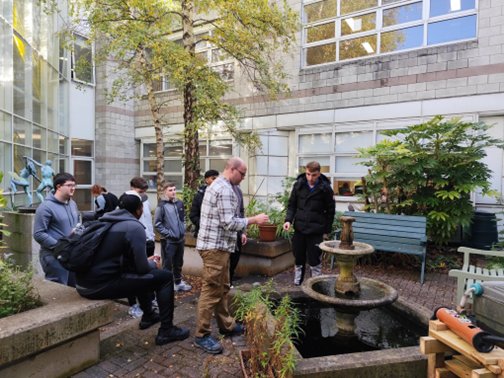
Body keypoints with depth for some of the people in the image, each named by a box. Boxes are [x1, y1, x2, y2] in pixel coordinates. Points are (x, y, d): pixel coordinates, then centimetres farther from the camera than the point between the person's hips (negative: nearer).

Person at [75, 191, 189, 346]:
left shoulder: (106, 221, 13)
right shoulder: (135, 227, -12)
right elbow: (142, 267, -13)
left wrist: (147, 261, 24)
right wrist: (154, 264, 9)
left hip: (83, 284, 9)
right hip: (101, 285, -9)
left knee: (139, 274, 31)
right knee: (165, 277, 0)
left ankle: (148, 316, 44)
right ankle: (166, 331, 10)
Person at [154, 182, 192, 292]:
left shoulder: (180, 203, 6)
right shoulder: (162, 206, -10)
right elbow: (157, 224, -11)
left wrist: (183, 229, 8)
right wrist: (168, 233, -13)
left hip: (180, 239, 6)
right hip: (168, 241, -6)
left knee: (178, 263, 19)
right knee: (168, 265, 3)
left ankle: (178, 282, 33)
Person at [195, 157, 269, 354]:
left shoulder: (218, 185, 16)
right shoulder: (225, 189, -17)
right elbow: (229, 223, -22)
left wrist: (244, 227, 19)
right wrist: (254, 220, -12)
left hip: (218, 245, 11)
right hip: (215, 247, -11)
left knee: (222, 287, 18)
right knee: (212, 290, -3)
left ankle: (226, 324, 30)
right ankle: (202, 335, 7)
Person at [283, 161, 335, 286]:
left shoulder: (325, 189, -6)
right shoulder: (298, 185, 0)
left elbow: (330, 211, 1)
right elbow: (292, 204, 8)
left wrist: (326, 231, 1)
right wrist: (288, 220, -7)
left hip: (316, 231, -3)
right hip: (299, 228, 3)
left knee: (314, 260, 3)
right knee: (298, 258, 13)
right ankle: (297, 284, 28)